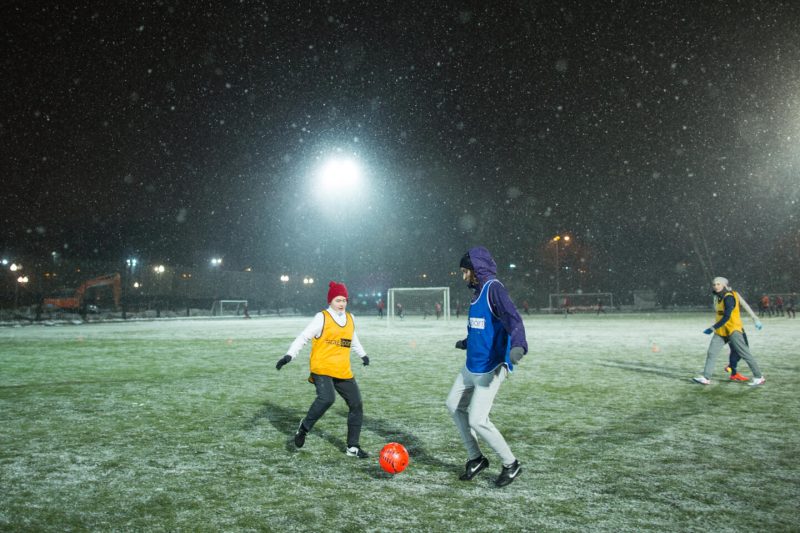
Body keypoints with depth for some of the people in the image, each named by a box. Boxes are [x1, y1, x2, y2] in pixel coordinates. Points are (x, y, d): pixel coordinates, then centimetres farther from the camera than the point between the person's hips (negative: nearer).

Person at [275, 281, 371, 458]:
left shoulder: (350, 319, 14)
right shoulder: (322, 318, -5)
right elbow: (304, 337, -8)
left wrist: (363, 355, 42)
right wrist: (289, 355, -19)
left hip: (343, 372, 6)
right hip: (322, 368, -6)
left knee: (356, 405, 2)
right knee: (327, 398, -31)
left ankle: (352, 447, 15)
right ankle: (304, 427, -5)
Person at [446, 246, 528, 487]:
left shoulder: (493, 289, -17)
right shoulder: (478, 291, 11)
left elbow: (513, 319, -33)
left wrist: (518, 345, -52)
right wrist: (465, 343, 43)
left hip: (489, 369, -10)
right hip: (472, 366, 10)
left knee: (477, 421, -10)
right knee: (454, 405, 15)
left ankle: (511, 464, 12)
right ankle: (475, 458, 28)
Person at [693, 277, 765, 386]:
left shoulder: (729, 297, -17)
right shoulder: (718, 297, 12)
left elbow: (726, 317, -22)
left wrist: (713, 328, -21)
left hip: (733, 330, -8)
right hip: (721, 331, 9)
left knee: (745, 354, -1)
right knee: (711, 353, 1)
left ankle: (758, 377, 10)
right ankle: (706, 378, 2)